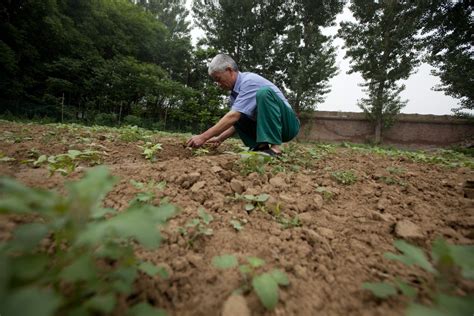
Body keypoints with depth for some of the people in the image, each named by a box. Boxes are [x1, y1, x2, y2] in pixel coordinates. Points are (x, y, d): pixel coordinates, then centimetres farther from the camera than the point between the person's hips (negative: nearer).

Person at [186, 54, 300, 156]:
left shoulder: (249, 81, -20)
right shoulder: (235, 91, 6)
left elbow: (234, 116, -29)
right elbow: (238, 120, 10)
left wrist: (204, 137, -28)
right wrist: (220, 138, -2)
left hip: (288, 124, -8)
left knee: (264, 92, -31)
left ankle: (274, 147, -29)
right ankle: (261, 146, -5)